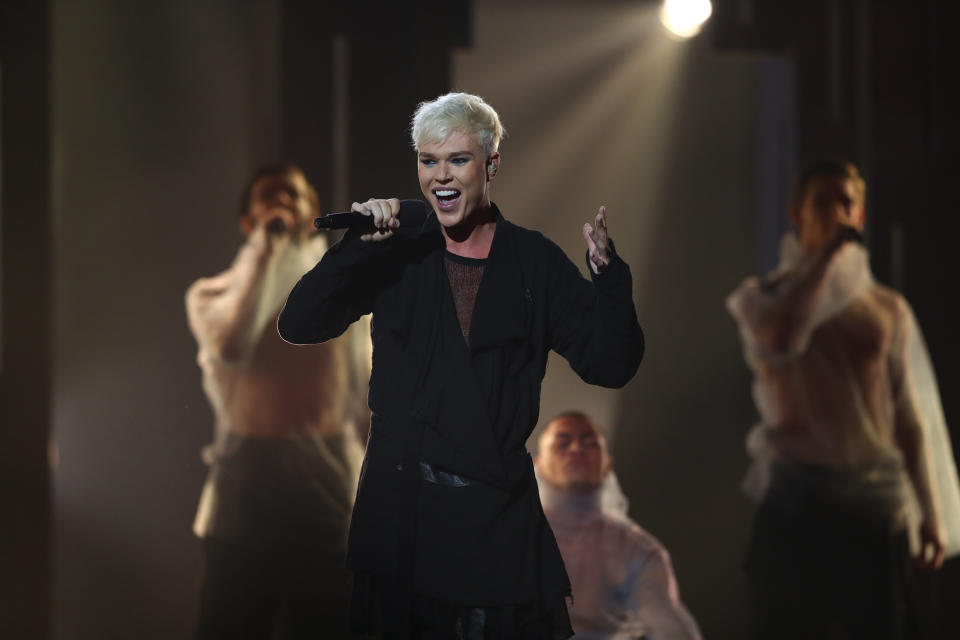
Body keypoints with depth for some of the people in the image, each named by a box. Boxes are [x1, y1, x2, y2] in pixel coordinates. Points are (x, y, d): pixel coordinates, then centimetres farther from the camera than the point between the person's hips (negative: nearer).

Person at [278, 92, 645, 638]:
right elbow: (298, 325, -3)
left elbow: (610, 365, -2)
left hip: (501, 510, 0)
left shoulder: (535, 261, 3)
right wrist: (356, 245, -15)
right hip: (402, 506, 0)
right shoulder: (398, 255, 4)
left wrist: (609, 273, -18)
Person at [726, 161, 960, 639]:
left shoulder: (888, 309, 12)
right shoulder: (767, 297, 4)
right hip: (797, 500, -2)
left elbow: (910, 419, 12)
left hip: (877, 497, 3)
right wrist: (828, 253, -15)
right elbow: (781, 339, -23)